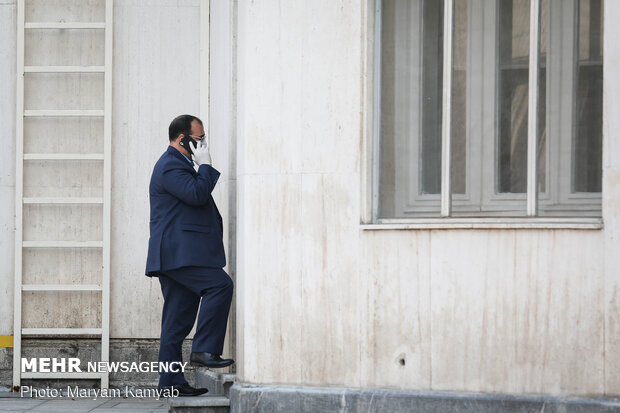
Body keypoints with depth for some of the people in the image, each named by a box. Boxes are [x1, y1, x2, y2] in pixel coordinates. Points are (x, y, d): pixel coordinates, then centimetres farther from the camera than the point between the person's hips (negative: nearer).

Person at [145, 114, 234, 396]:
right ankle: (204, 350, -22)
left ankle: (171, 382, 6)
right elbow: (197, 194, -21)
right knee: (220, 285, -22)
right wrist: (205, 164, -10)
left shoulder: (177, 165, 26)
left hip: (178, 255, 11)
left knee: (178, 320, 7)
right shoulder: (170, 166, -9)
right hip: (179, 253, -11)